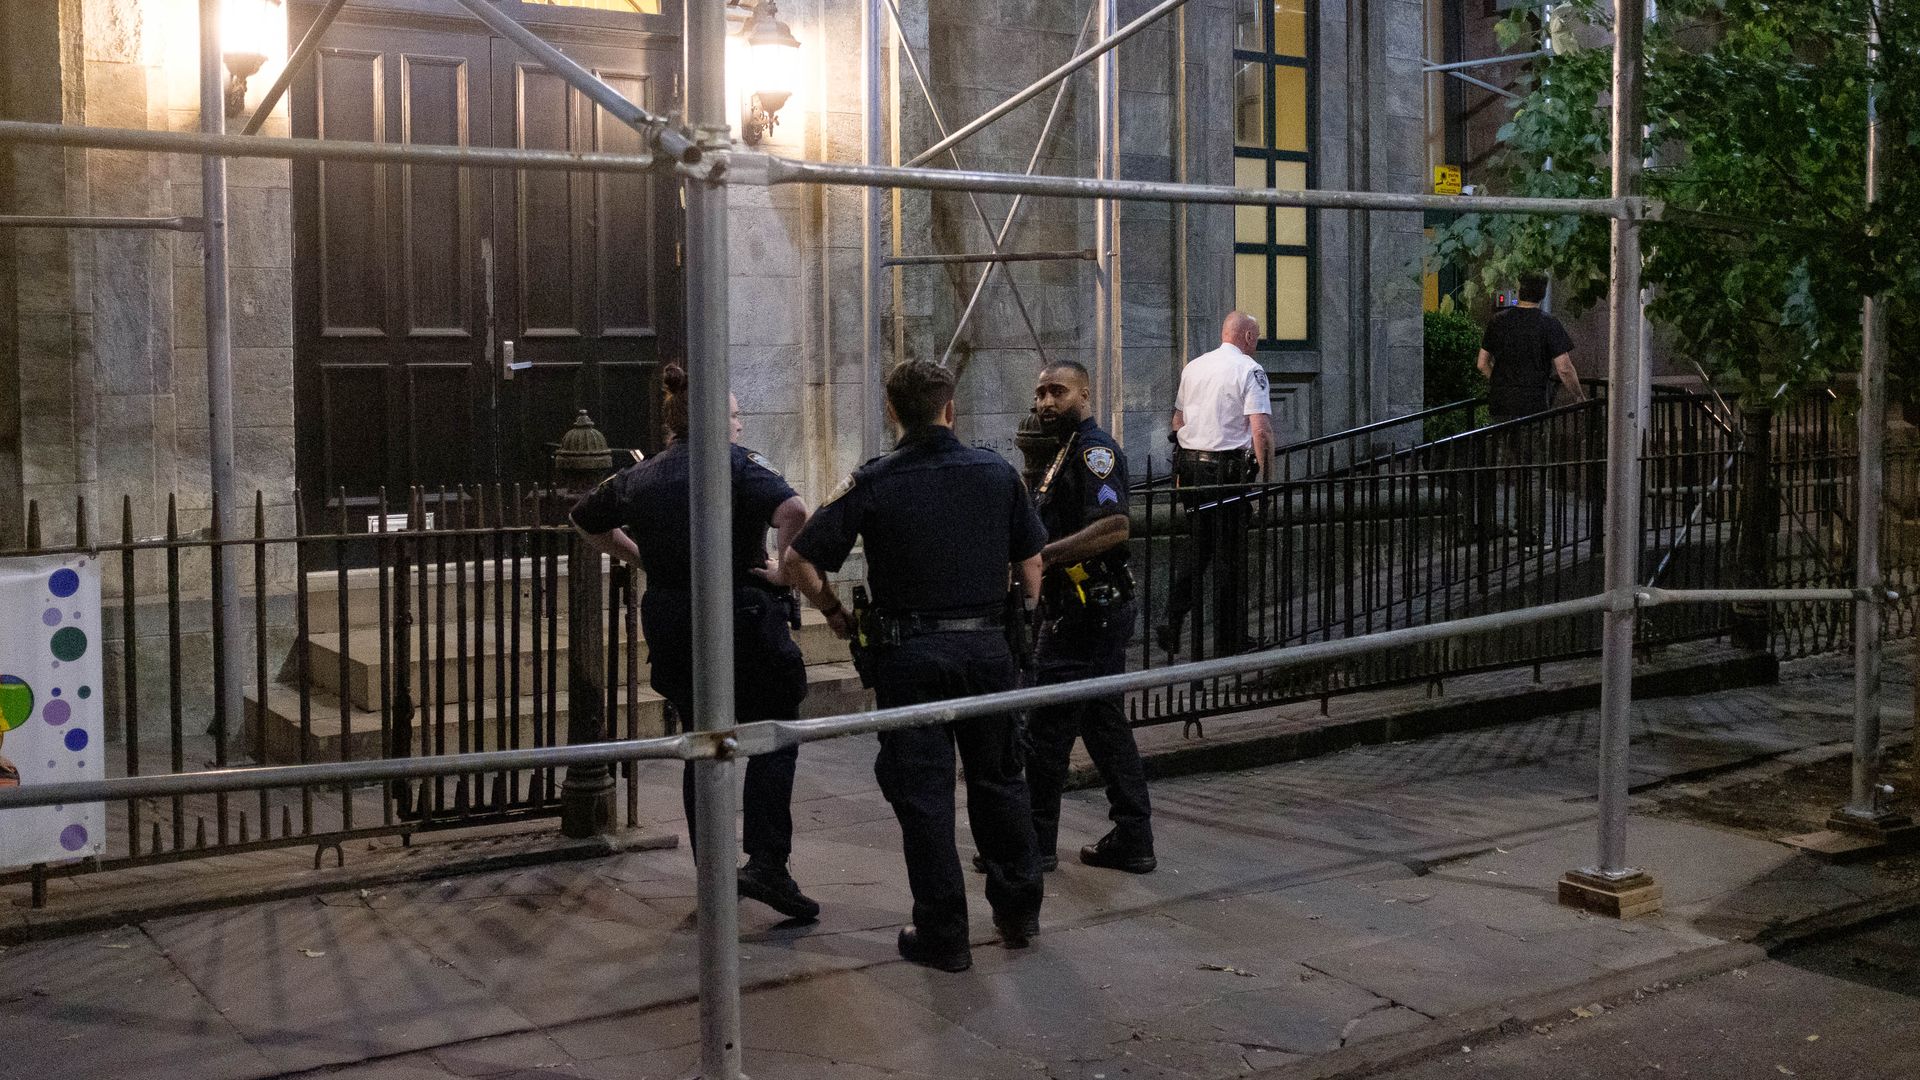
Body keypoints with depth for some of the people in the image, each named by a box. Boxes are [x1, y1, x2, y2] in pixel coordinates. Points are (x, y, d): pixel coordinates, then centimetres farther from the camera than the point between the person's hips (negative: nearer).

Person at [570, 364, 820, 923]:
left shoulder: (637, 478, 10)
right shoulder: (736, 463, -9)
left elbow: (586, 520, 27)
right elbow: (793, 511, -27)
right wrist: (783, 569, -13)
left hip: (670, 626, 6)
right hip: (743, 619, -5)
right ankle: (766, 864, -6)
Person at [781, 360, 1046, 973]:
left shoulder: (872, 484, -7)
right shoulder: (997, 473, 2)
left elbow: (798, 560, -8)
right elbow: (1031, 561, 9)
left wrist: (834, 613, 7)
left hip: (908, 652, -3)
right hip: (988, 645, 3)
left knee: (922, 793, 4)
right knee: (998, 780, 17)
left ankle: (943, 935, 9)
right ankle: (1018, 912, 27)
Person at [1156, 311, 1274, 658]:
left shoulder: (1193, 366, 12)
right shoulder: (1249, 370, -7)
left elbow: (1178, 420, 19)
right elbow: (1260, 429, -16)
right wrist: (1264, 474, -11)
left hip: (1189, 464, 6)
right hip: (1228, 470, -6)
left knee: (1199, 547, 18)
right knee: (1230, 554, 3)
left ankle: (1172, 626, 9)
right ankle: (1229, 640, 9)